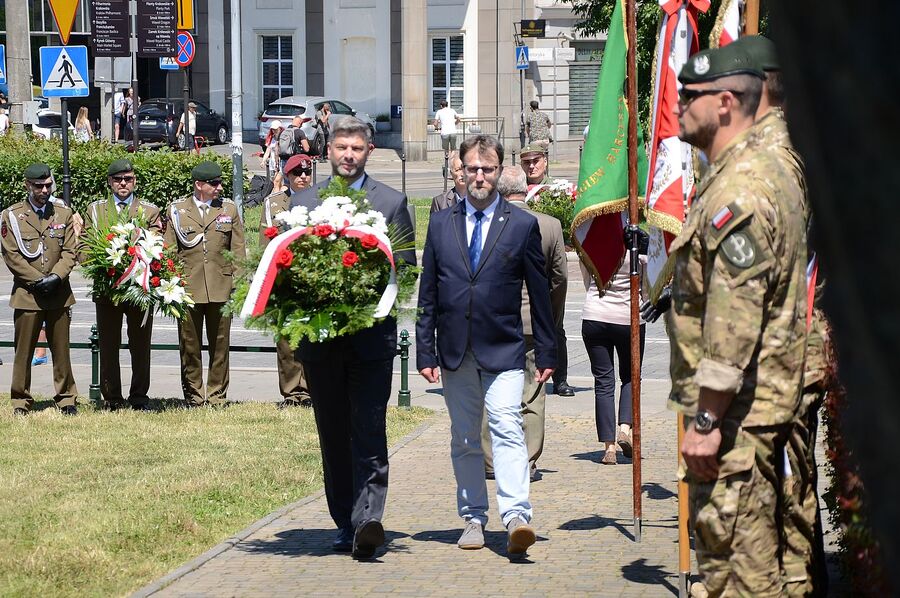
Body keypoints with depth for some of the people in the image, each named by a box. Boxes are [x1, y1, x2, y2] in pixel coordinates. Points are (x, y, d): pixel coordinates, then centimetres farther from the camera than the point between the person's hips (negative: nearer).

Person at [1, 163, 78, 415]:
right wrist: (38, 281, -11)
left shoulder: (64, 214, 9)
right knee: (23, 351, 0)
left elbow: (70, 252, 5)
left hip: (59, 293, 2)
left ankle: (66, 399, 14)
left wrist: (56, 277, -12)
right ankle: (21, 401, 8)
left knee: (61, 349, 6)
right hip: (27, 294, -2)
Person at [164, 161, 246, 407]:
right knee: (189, 345, 3)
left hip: (221, 288, 1)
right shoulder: (177, 210, 6)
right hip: (188, 288, -1)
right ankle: (193, 395, 13)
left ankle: (217, 394, 12)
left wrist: (238, 283, 2)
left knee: (220, 345, 4)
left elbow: (238, 250, 10)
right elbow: (169, 252, 8)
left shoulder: (229, 209, 10)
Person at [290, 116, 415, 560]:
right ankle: (345, 523, 16)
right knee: (333, 436, 8)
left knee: (369, 434, -11)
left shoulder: (392, 202, 7)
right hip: (320, 336, 3)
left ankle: (367, 521, -19)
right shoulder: (302, 202, 11)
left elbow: (407, 266, 6)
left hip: (372, 336, -2)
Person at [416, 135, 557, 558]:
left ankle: (516, 516, -24)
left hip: (503, 349, -3)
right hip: (455, 349, 3)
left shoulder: (522, 225, 3)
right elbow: (427, 294, 9)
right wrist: (425, 351, 3)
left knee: (506, 427, -17)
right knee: (464, 439, 9)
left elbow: (540, 294, 5)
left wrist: (546, 353, 4)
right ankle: (473, 518, 18)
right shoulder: (441, 223, 9)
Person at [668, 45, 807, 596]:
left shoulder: (739, 190, -19)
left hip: (736, 411, -11)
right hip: (763, 402, 11)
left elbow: (735, 318, -25)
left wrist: (706, 420, -23)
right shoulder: (768, 173, 16)